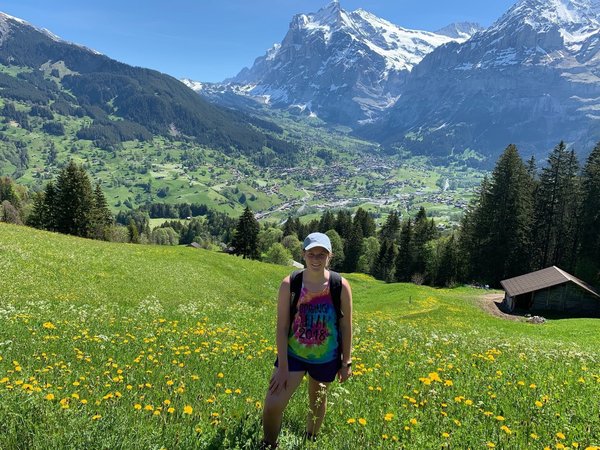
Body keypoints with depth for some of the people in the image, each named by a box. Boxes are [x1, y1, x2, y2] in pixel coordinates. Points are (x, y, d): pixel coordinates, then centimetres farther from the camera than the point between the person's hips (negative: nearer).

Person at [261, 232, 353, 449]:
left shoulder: (341, 286, -16)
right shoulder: (289, 284, -17)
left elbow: (346, 327, -6)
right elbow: (282, 327, -14)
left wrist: (347, 362, 0)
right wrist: (282, 367, -14)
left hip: (326, 358, 1)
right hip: (293, 354, 0)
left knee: (318, 402, 22)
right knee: (272, 405, -8)